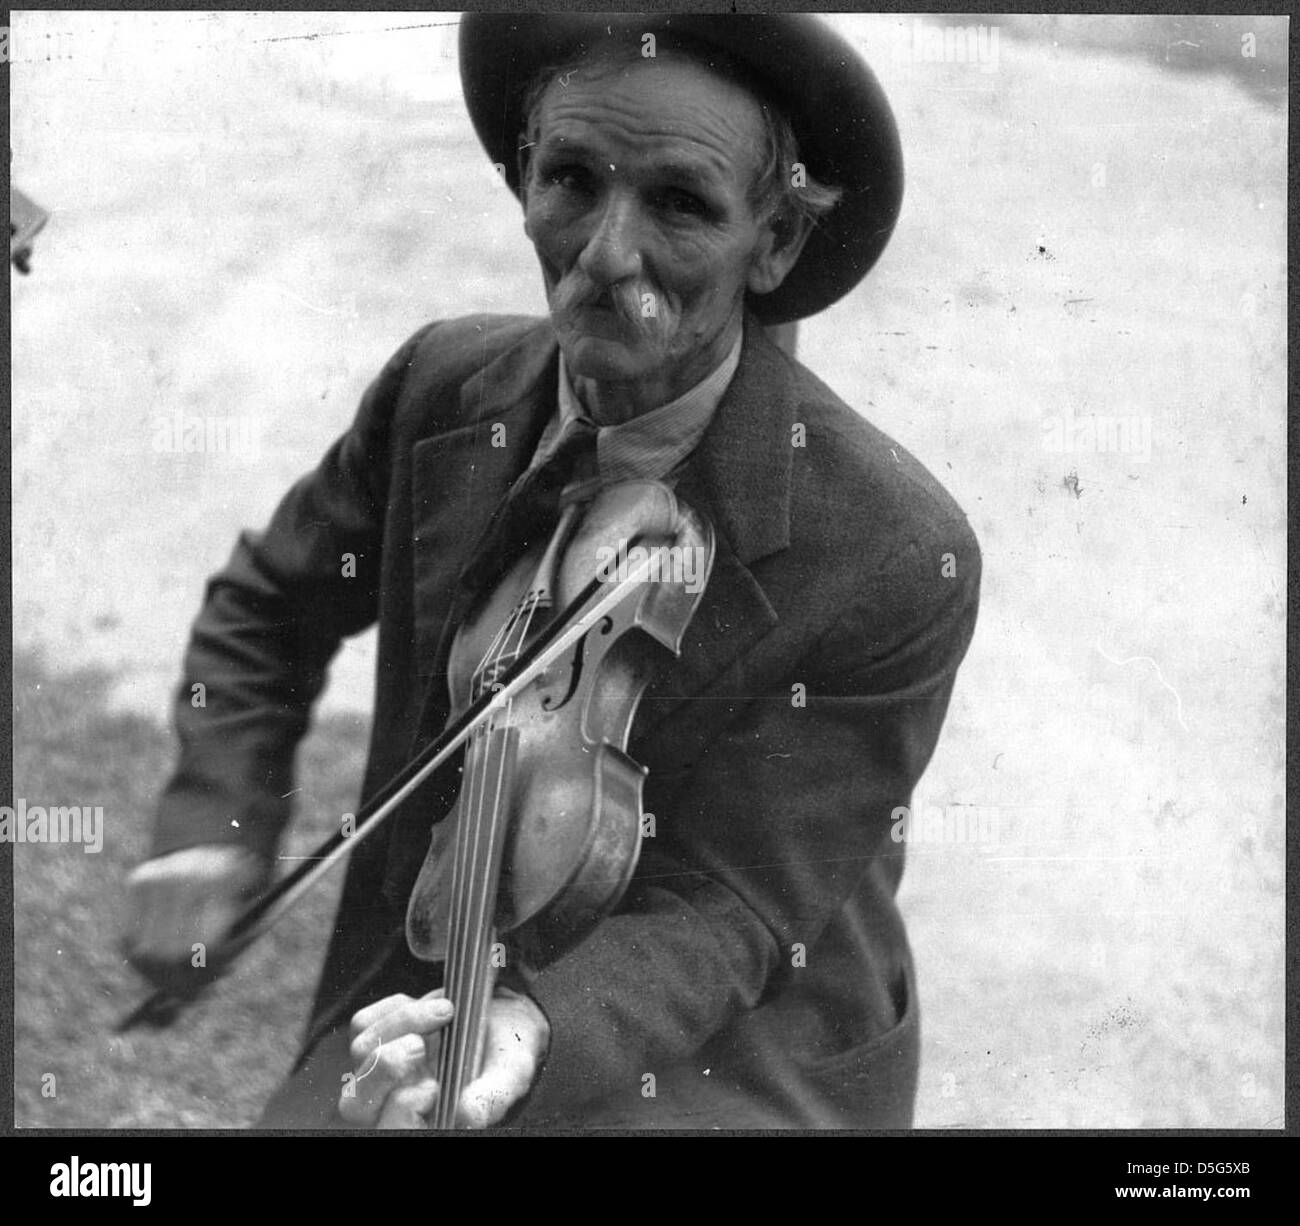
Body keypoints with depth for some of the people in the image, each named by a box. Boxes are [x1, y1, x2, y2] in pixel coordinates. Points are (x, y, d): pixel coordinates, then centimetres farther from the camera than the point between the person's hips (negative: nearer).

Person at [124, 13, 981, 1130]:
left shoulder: (901, 565, -22)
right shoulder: (442, 390, -8)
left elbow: (722, 910, -18)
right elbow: (270, 604, 11)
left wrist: (538, 1030, -36)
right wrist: (216, 818, -4)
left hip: (734, 1058, -3)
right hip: (436, 986, 4)